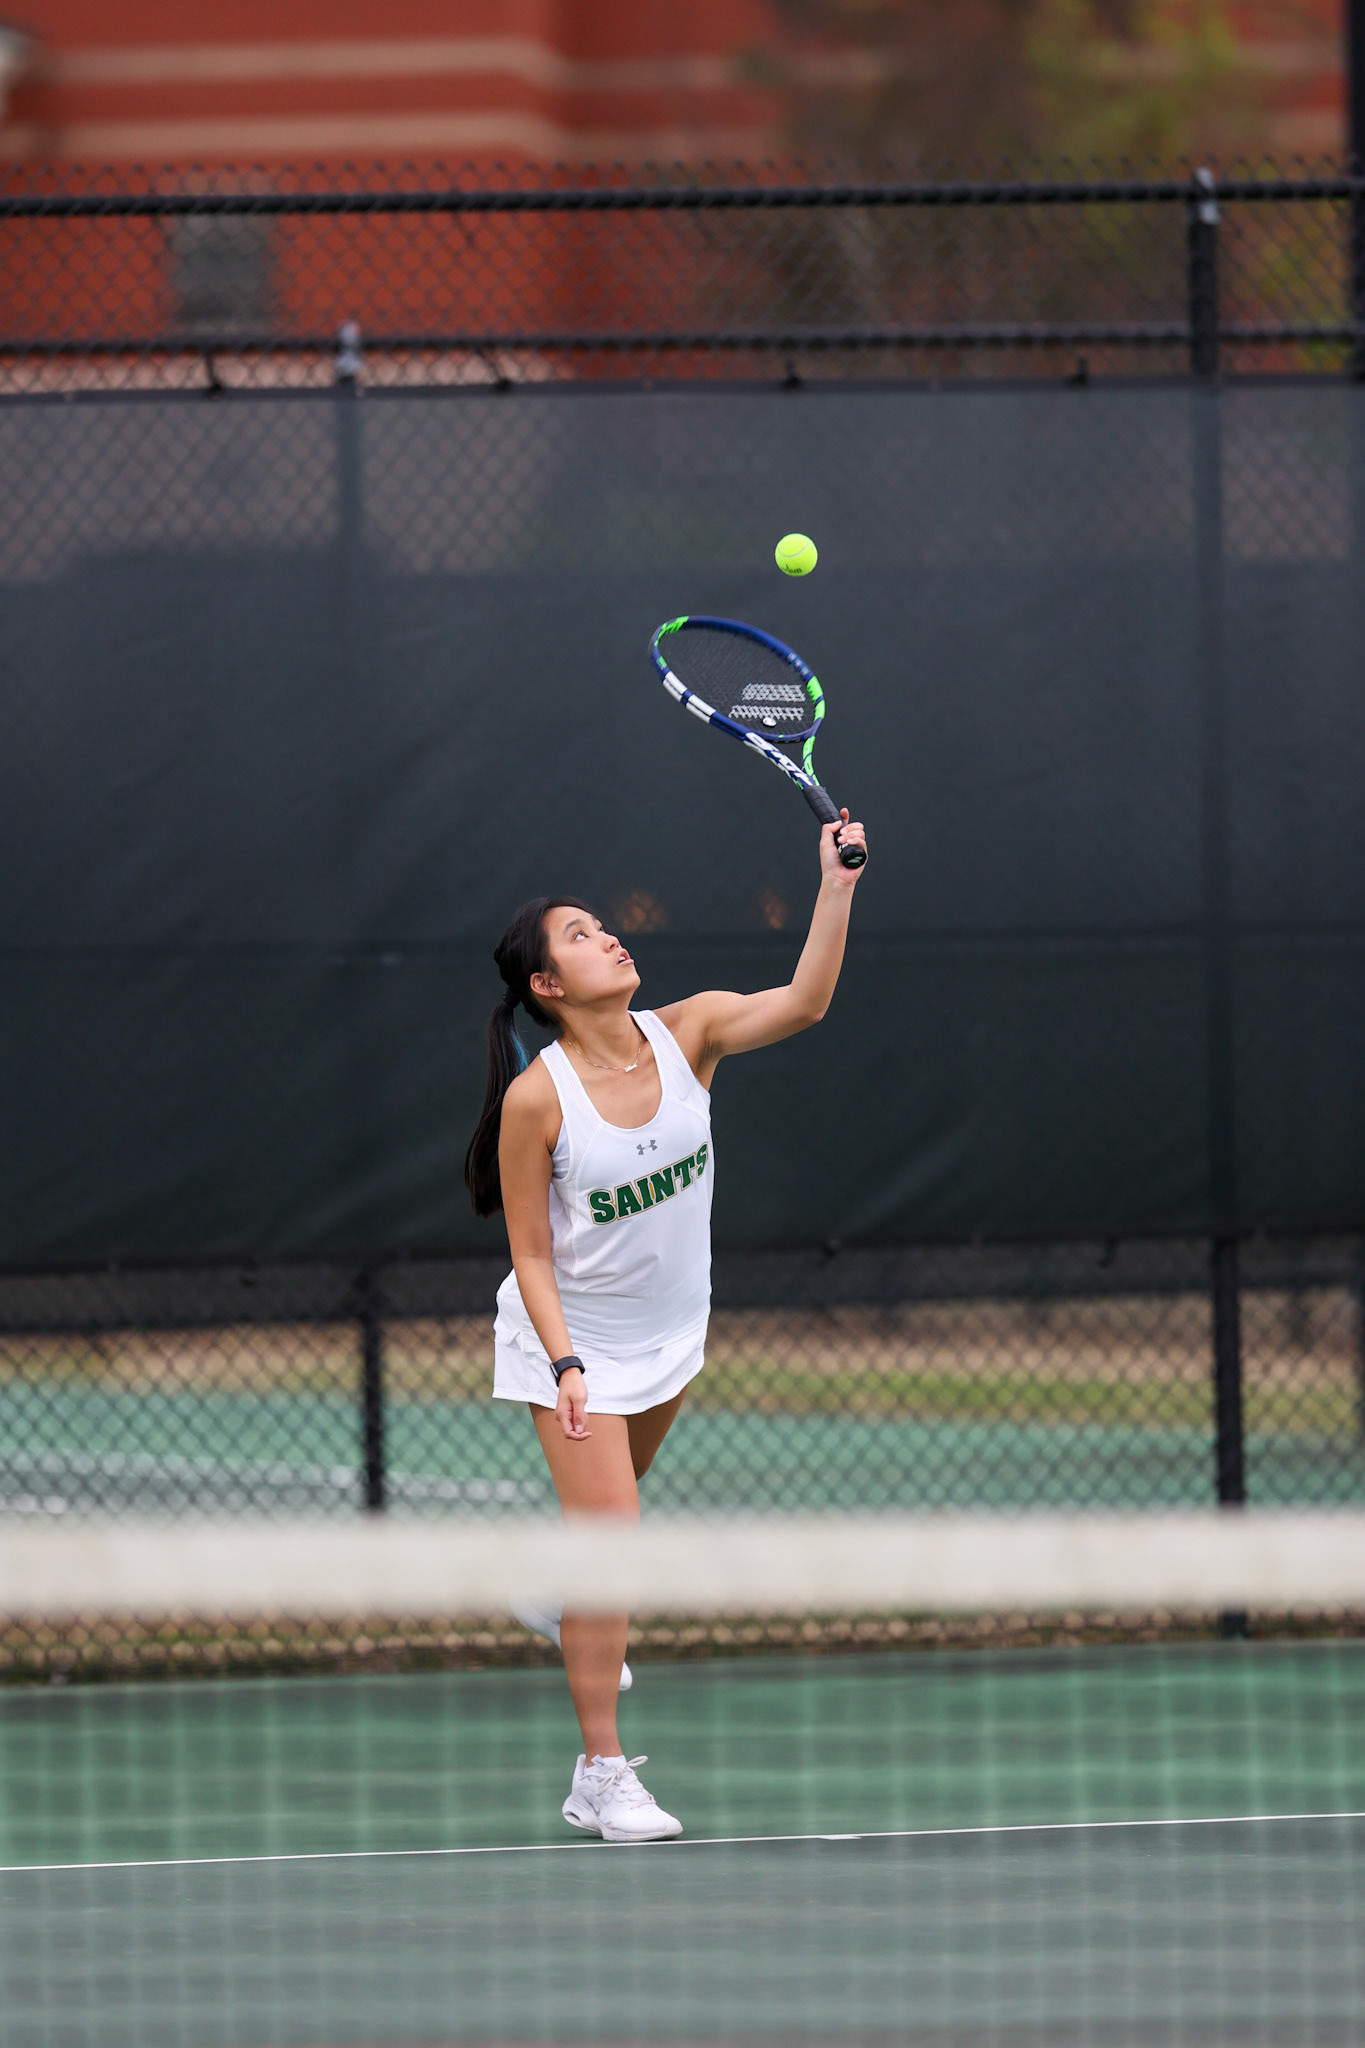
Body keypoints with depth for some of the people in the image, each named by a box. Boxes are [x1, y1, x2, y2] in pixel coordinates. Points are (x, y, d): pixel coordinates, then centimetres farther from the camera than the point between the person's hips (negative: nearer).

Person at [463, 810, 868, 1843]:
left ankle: (553, 1596, 61)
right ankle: (602, 1777, -4)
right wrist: (565, 1364, -27)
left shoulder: (685, 1035, -11)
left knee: (612, 1506, 26)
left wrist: (837, 884, -31)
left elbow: (803, 1001, -22)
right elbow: (531, 1255, -17)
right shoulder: (537, 1100, -22)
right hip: (577, 1340, -5)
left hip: (670, 1332, 6)